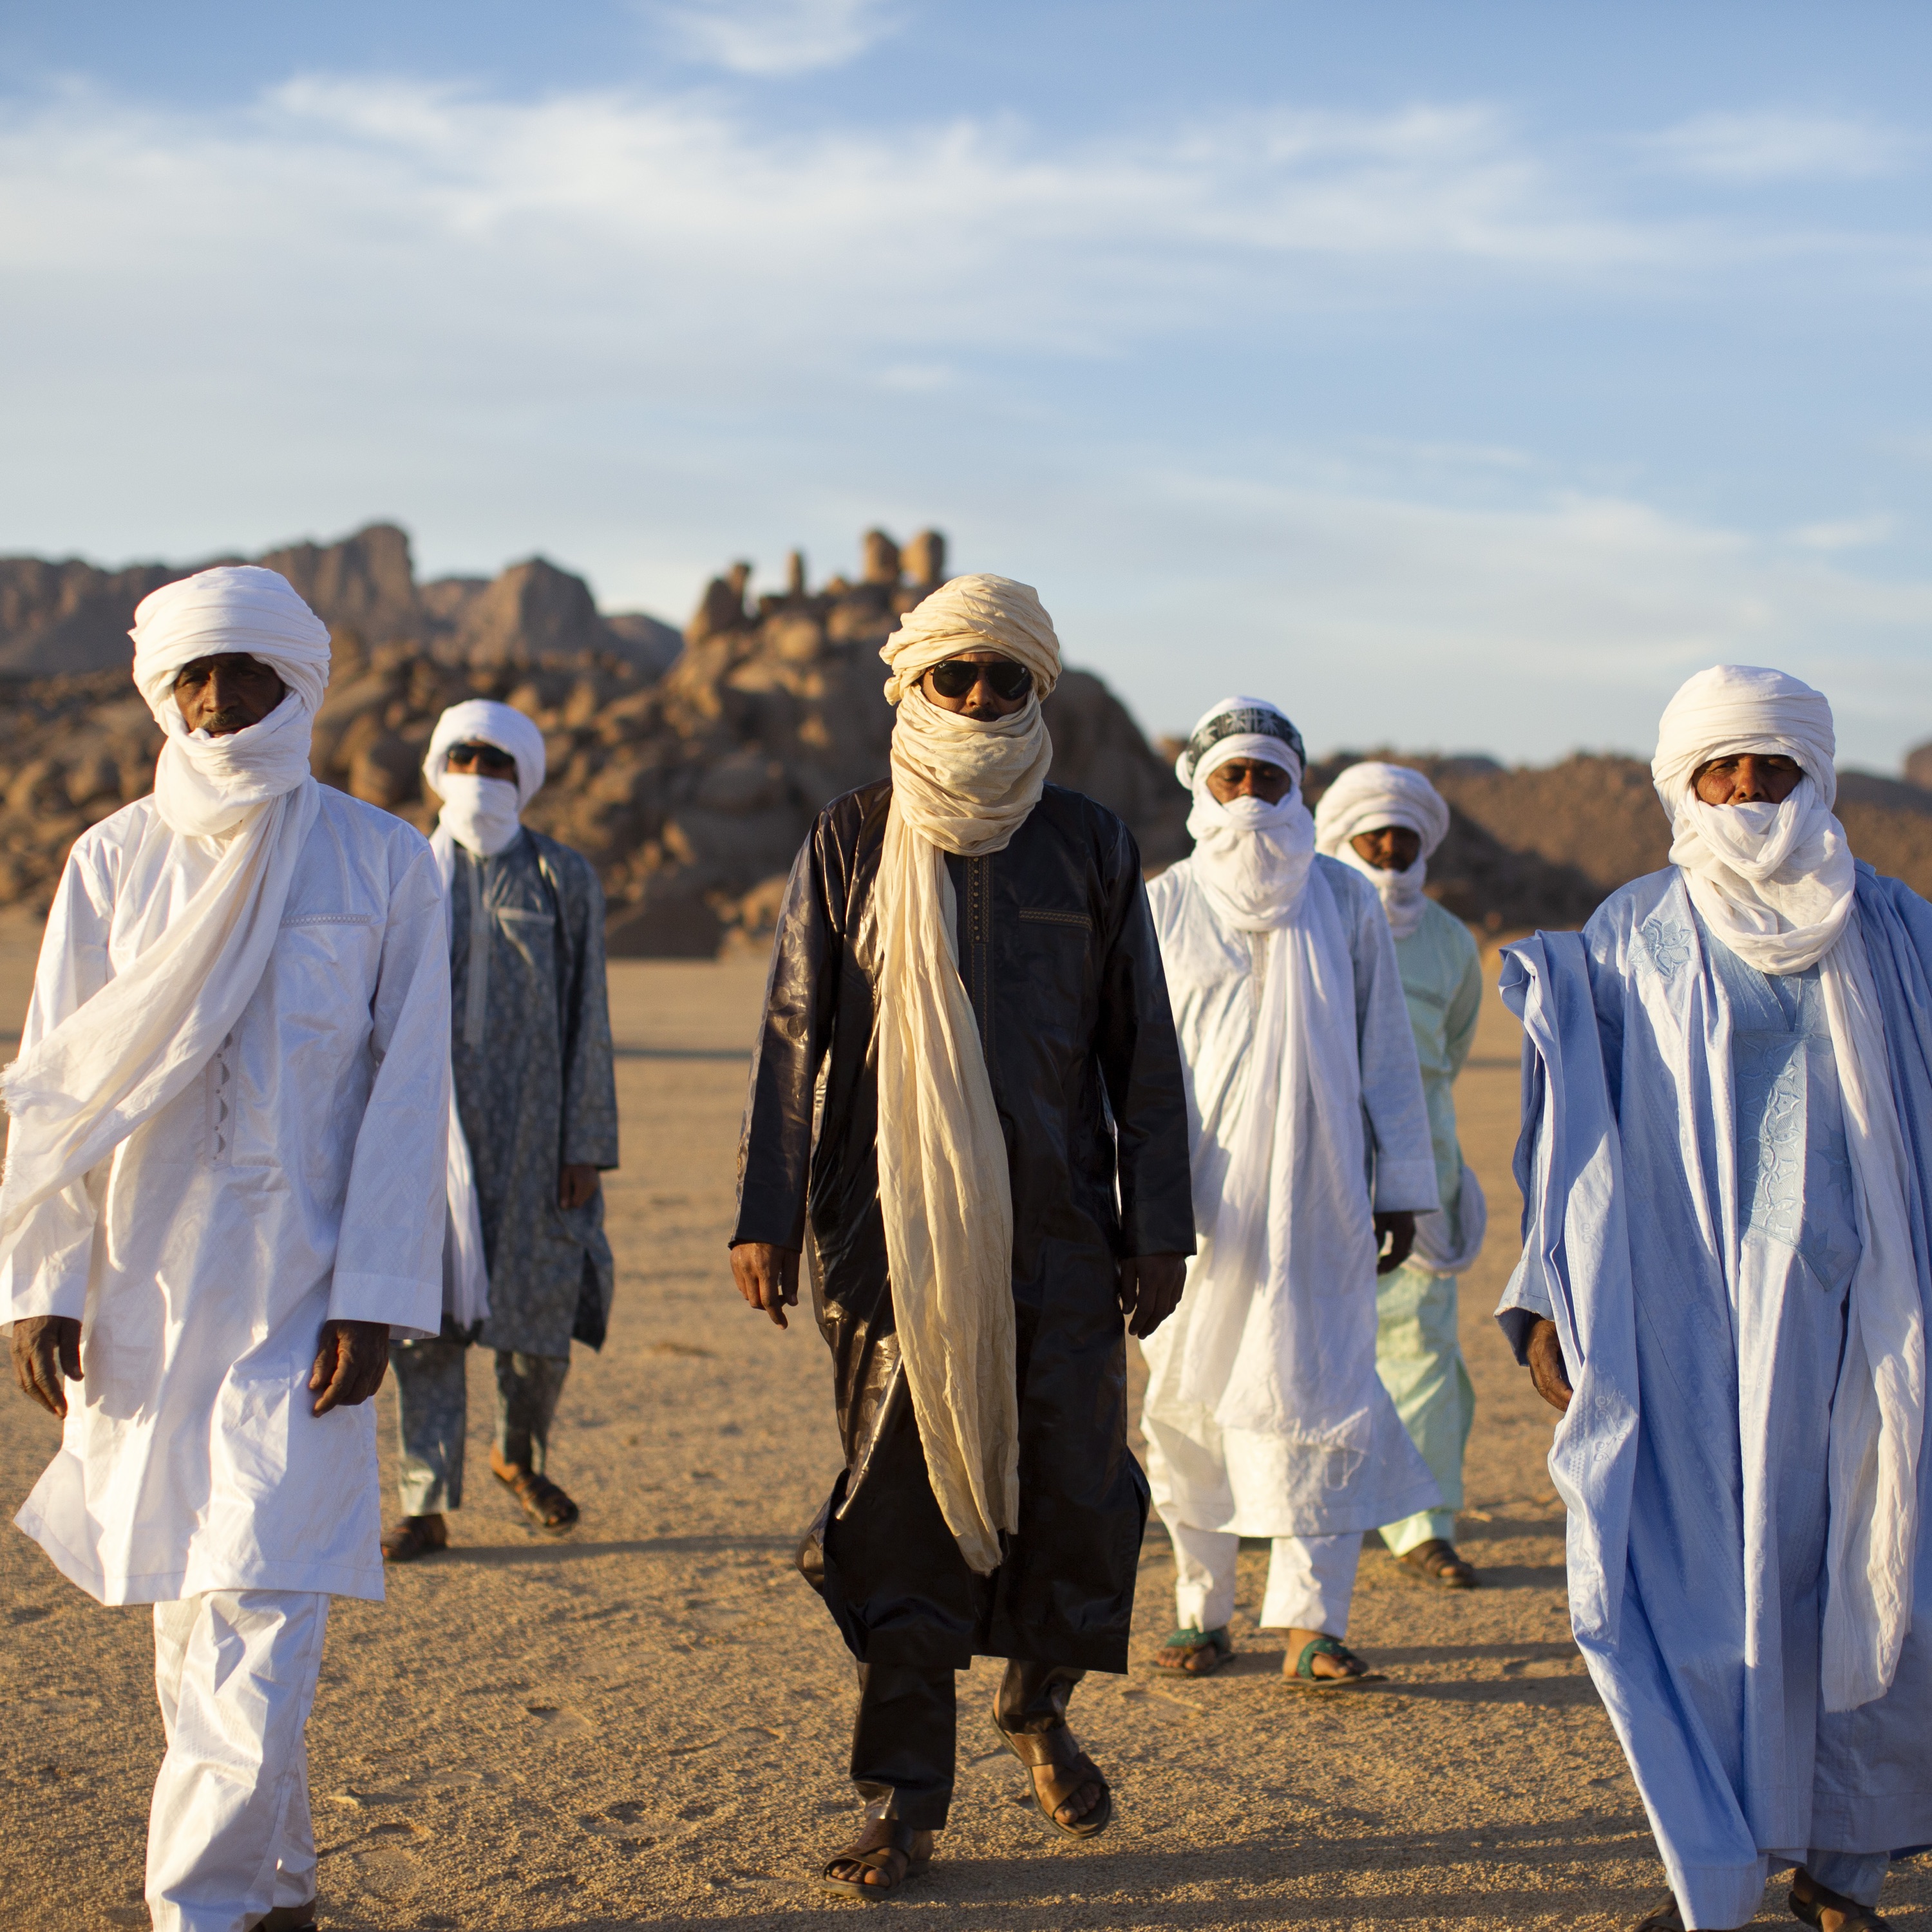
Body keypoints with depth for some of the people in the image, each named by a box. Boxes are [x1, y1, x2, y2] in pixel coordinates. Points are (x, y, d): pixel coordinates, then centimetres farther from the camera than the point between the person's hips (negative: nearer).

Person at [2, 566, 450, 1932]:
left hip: (298, 1292, -3)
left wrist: (375, 1296, -8)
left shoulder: (384, 865, 0)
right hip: (141, 1292, 3)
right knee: (189, 1613, 10)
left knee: (261, 1612, -11)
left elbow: (408, 1094, -2)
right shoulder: (114, 861, 6)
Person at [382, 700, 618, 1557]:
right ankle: (426, 1505, 5)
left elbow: (587, 1018, 3)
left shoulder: (562, 879, 5)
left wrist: (585, 1146, -3)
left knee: (542, 1310, 4)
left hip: (530, 1124, 0)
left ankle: (520, 1454, 31)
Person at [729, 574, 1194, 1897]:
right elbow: (794, 1034, 5)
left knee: (1076, 1481, 0)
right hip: (893, 1227, -1)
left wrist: (1157, 1227, 4)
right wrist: (769, 1216, -1)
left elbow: (1142, 1047, 8)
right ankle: (905, 1800, 9)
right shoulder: (852, 844, 6)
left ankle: (1040, 1704, 29)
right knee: (904, 1492, 0)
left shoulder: (1091, 846, 8)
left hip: (1059, 1229, 1)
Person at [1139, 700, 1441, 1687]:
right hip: (1199, 1196, 0)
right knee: (1188, 1398, 4)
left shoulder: (1345, 902, 6)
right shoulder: (1164, 906, 5)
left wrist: (1400, 1187, 6)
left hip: (1313, 1196, 0)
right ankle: (1203, 1611, 16)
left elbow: (1385, 1051, 9)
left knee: (1314, 1393, -4)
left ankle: (1311, 1624, 0)